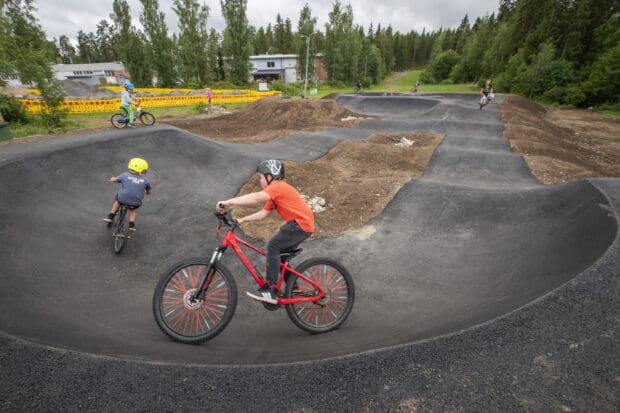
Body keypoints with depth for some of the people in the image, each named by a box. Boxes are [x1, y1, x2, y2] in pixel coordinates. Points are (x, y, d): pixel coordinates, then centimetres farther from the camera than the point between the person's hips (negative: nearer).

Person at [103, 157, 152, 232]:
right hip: (136, 203, 0)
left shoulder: (125, 175, -1)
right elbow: (149, 192, 14)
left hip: (123, 199, 0)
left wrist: (112, 178, 35)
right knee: (132, 209, 35)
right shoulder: (145, 180, 1)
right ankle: (132, 225, 25)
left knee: (118, 199, 36)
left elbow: (113, 179, 11)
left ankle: (110, 216, 37)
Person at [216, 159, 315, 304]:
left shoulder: (277, 186, -13)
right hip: (302, 224, 10)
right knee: (280, 253, 16)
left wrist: (228, 202, -30)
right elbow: (263, 213, 12)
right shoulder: (275, 192, 19)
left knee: (273, 246, -17)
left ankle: (270, 291, -15)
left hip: (301, 223, -10)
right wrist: (242, 220, 2)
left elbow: (256, 198, -29)